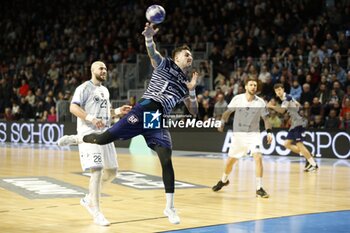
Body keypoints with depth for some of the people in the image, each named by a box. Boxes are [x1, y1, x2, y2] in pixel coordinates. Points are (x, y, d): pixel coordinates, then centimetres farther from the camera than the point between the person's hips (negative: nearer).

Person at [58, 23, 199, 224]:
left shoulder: (185, 84, 24)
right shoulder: (166, 64, 9)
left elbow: (194, 111, 24)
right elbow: (153, 53, -11)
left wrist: (192, 90, 7)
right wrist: (149, 37, -33)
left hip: (159, 120, 5)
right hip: (145, 109, -5)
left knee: (167, 160, -9)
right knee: (106, 138, -11)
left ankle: (170, 207, -3)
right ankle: (77, 139, 20)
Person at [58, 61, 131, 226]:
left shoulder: (105, 90, 19)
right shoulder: (85, 87, -6)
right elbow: (73, 107, -17)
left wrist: (118, 111, 10)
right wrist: (91, 118, -28)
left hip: (104, 134, 9)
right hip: (89, 134, -9)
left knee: (112, 171, 10)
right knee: (97, 170, -16)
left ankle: (89, 199, 27)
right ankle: (96, 213, -13)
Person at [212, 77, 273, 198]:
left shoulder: (260, 102, -8)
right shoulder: (237, 99, -6)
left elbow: (265, 119, -1)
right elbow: (228, 112, 7)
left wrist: (269, 132, -15)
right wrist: (222, 123, -7)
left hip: (253, 134, -1)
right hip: (238, 134, 2)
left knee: (258, 157, -23)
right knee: (230, 160, 12)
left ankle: (259, 188, -17)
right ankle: (224, 180, 42)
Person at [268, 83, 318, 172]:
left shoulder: (286, 98, -14)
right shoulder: (287, 98, 15)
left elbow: (282, 110, -31)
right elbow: (298, 105, 29)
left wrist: (272, 106, -40)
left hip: (298, 123, -10)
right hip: (294, 124, 10)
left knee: (299, 144, -13)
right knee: (287, 144, 7)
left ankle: (313, 164, -10)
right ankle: (308, 156, 10)